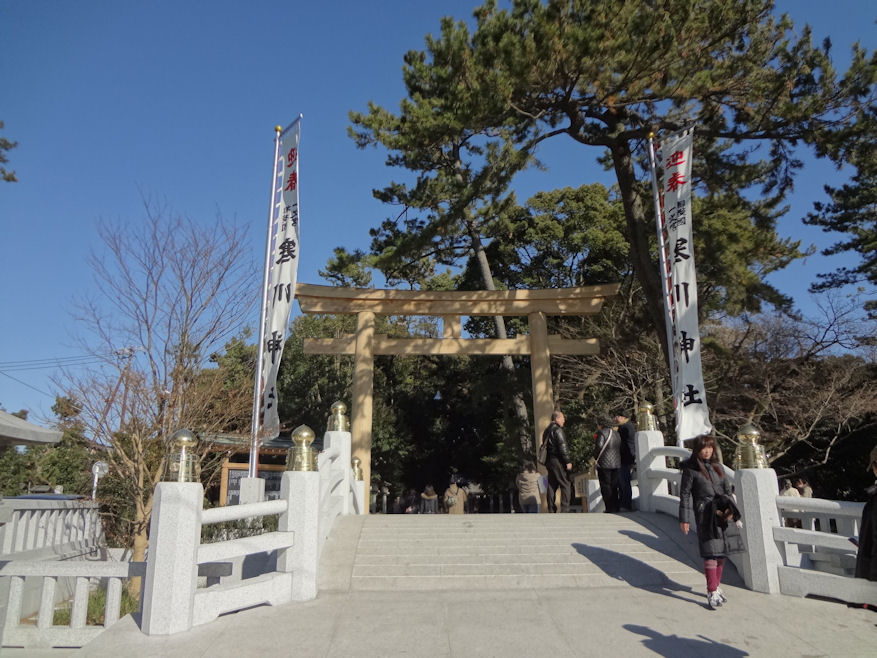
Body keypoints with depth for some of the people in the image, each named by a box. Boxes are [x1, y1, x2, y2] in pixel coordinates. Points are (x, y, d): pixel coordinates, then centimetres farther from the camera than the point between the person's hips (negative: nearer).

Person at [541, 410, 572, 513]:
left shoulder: (547, 430, 17)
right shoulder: (557, 430, -12)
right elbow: (562, 447, -17)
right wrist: (568, 461, -15)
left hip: (549, 461, 9)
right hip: (558, 461, -9)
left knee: (552, 485, 12)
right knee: (565, 484, -5)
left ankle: (551, 510, 14)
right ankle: (565, 509, -10)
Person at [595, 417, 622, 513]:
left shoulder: (602, 432, -9)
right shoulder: (616, 433, 14)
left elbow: (599, 447, -17)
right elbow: (620, 448, 14)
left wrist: (597, 458, -3)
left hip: (604, 463, -7)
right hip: (616, 463, 7)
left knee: (605, 486, -1)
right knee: (614, 486, 13)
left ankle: (610, 509, -3)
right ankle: (615, 507, 14)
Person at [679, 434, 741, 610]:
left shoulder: (717, 466, 12)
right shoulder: (691, 469, -4)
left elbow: (727, 489, 18)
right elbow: (685, 493, -3)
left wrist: (732, 512, 13)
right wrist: (684, 518, -6)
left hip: (722, 512, 6)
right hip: (704, 513, -5)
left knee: (722, 551, 9)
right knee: (711, 552, -10)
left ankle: (716, 587, 24)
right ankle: (712, 592, -4)